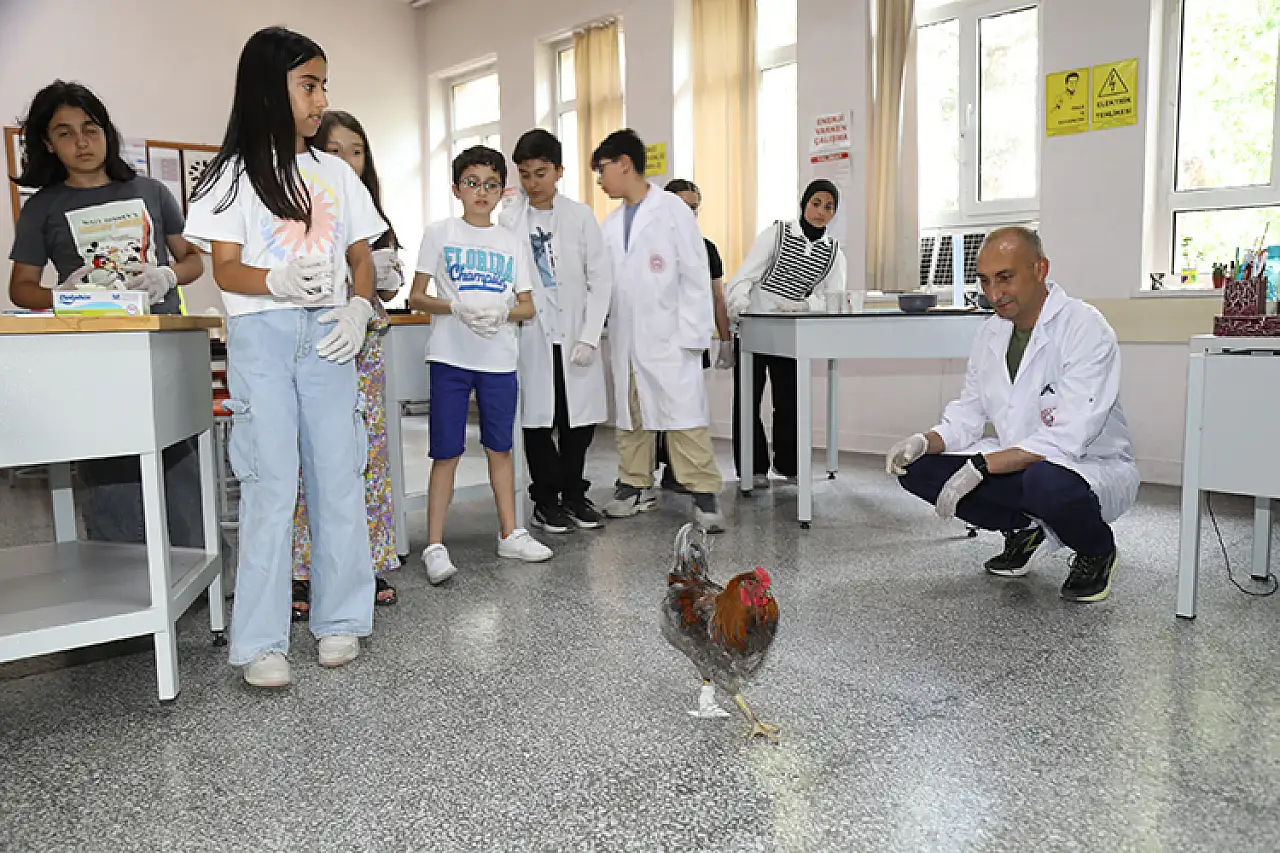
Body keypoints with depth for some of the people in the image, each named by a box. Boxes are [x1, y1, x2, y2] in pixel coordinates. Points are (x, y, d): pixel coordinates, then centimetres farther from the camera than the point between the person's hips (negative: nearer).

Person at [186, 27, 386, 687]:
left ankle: (339, 620, 14)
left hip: (327, 335, 3)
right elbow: (225, 269, -2)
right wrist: (279, 280, -23)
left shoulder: (336, 173, 15)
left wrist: (357, 308, -5)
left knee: (339, 476, 2)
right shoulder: (236, 173, 4)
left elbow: (361, 255, 16)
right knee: (270, 481, -7)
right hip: (261, 335, -3)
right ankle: (260, 641, 1)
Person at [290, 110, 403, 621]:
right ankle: (301, 573, 6)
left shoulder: (371, 215, 14)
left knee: (368, 452, 6)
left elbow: (390, 289, 20)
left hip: (365, 348, 5)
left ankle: (369, 565, 17)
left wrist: (383, 271, -2)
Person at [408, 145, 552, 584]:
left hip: (499, 358, 3)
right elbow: (416, 297, 1)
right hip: (450, 357, -3)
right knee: (446, 452, -2)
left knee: (500, 448, 12)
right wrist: (455, 307, -17)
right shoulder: (439, 233, 3)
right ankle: (435, 546, 5)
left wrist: (503, 311, -12)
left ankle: (509, 533, 24)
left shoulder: (512, 243, 11)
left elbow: (528, 306, 10)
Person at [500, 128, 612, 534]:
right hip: (531, 334, 0)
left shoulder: (580, 216, 2)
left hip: (575, 334, 1)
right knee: (539, 417, 3)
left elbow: (600, 279, 0)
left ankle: (573, 494, 23)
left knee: (580, 418, 4)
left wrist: (589, 336, -6)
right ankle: (546, 500, 18)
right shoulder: (508, 221, 2)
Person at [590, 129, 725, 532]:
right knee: (629, 416, 12)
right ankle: (636, 487, 24)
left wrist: (690, 335, -12)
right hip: (625, 340, 6)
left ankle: (705, 494, 3)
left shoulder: (673, 209, -4)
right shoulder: (612, 222, 13)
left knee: (684, 416, -5)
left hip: (668, 338, -6)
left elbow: (696, 276, -8)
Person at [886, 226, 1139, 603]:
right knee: (917, 469, -11)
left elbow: (1067, 439, -29)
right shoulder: (991, 333, 2)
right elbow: (968, 414, 6)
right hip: (1020, 463, 6)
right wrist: (926, 441, -15)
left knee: (1047, 481, -41)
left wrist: (982, 465, -34)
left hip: (1094, 466, -6)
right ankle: (1022, 528, 11)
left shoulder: (1086, 329, -21)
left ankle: (1097, 551, -4)